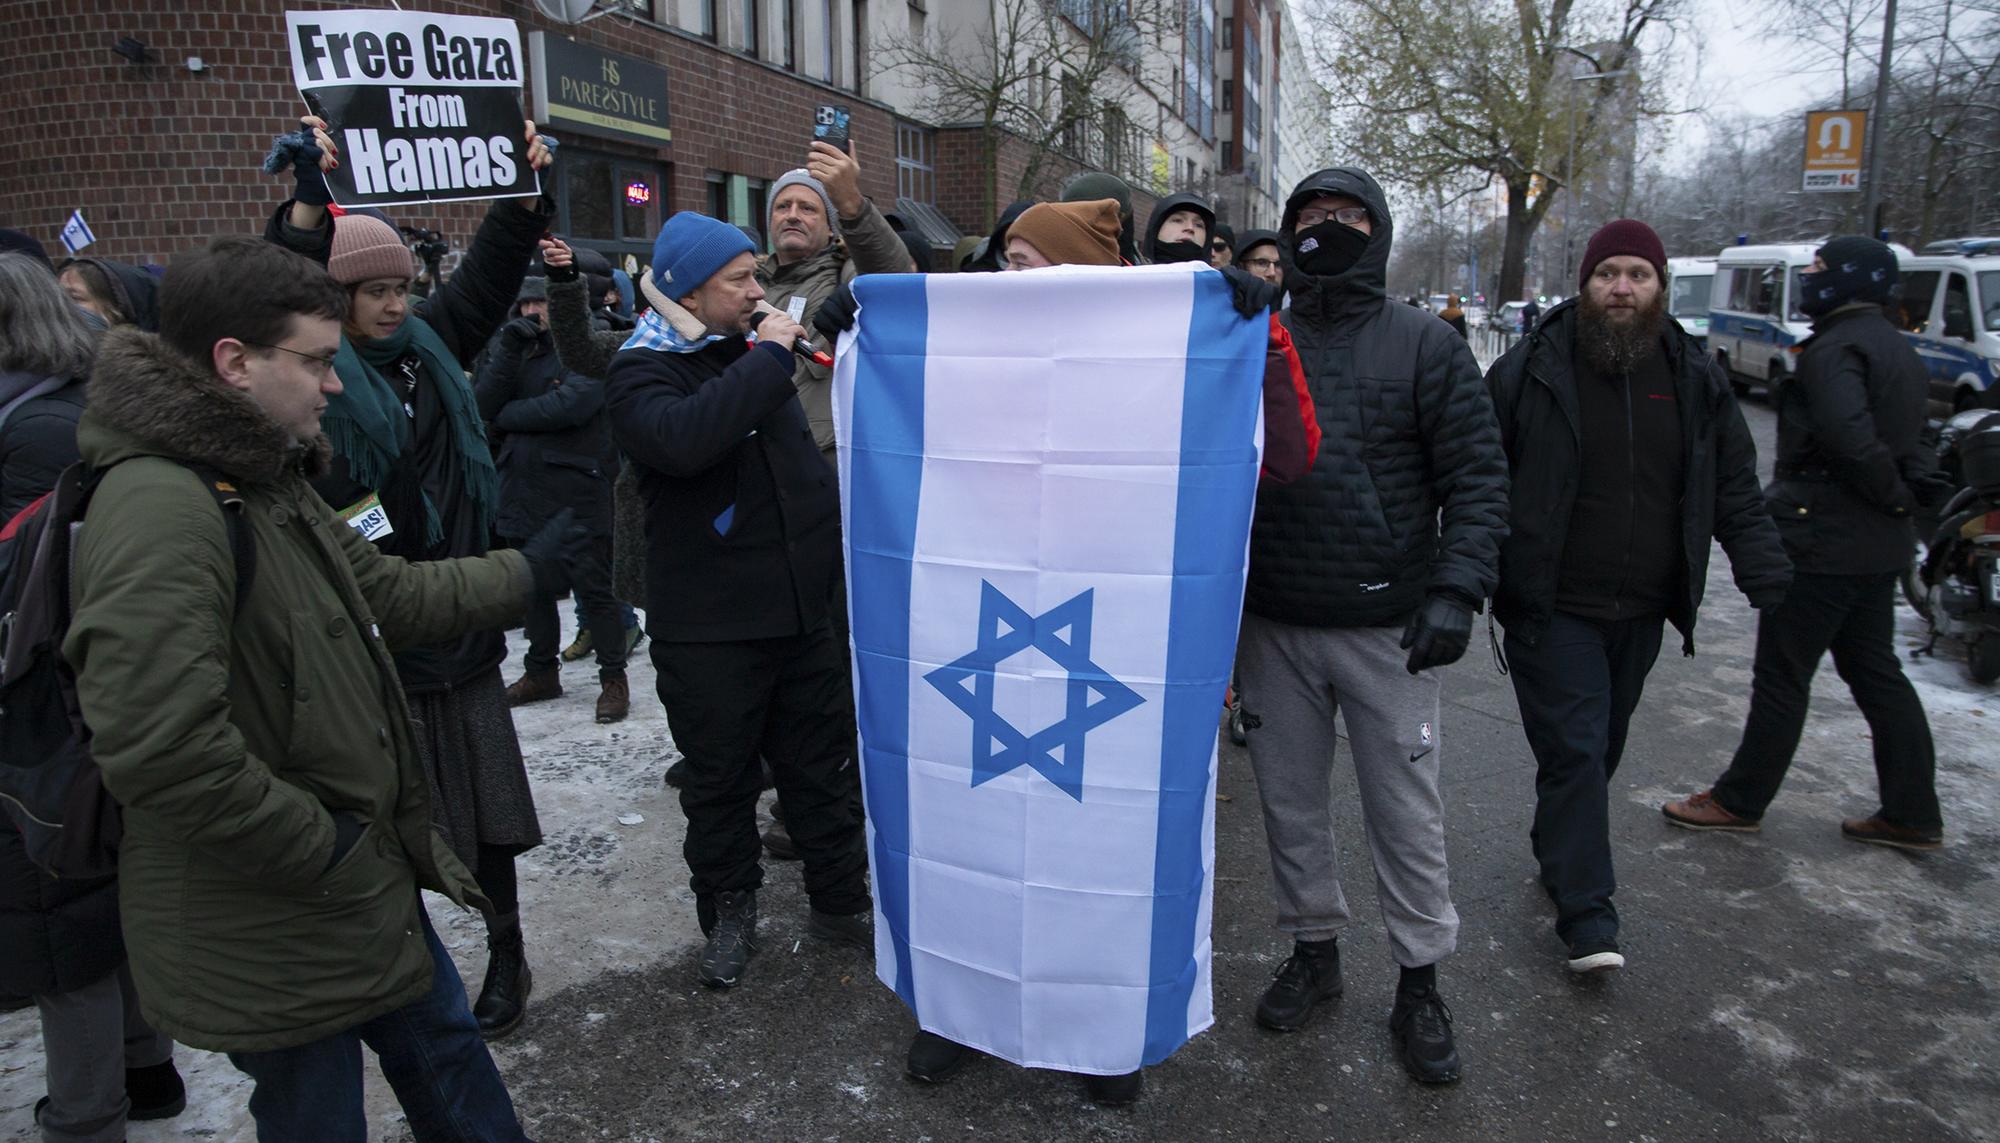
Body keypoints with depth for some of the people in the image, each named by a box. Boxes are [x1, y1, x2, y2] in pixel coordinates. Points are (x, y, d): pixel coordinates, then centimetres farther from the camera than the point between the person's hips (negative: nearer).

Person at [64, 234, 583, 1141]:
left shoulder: (268, 482, 8)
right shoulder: (158, 508, -27)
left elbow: (391, 594, 17)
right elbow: (157, 751, -33)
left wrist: (524, 570, 22)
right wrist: (323, 845, -22)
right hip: (269, 937, -9)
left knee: (447, 1059, 24)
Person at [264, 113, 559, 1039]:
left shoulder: (428, 349, 10)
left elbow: (486, 279, 12)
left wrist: (524, 193, 1)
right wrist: (307, 208, -37)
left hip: (458, 622, 5)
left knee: (484, 805, 13)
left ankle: (506, 959, 29)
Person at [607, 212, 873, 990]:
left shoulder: (749, 351, 12)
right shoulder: (643, 373, -10)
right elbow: (683, 438, -34)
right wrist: (769, 357, -25)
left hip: (803, 611, 6)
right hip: (708, 632, -6)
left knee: (823, 767, 15)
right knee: (722, 781, 9)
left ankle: (840, 902, 30)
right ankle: (729, 916, 29)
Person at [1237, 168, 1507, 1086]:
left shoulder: (1426, 346, 0)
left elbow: (1477, 478, -4)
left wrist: (1456, 589, -16)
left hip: (1388, 629, -2)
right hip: (1271, 628, 3)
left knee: (1406, 813, 6)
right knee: (1290, 801, 14)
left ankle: (1420, 984, 25)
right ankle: (1313, 950, 34)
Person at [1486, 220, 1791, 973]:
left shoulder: (1694, 379, 7)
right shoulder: (1531, 371, -7)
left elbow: (1736, 493, 10)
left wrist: (1770, 583, -1)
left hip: (1640, 612, 5)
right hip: (1552, 608, -5)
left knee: (1600, 749, 16)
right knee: (1575, 751, -6)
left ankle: (1558, 854, 36)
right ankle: (1587, 913, 1)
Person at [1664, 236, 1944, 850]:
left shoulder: (1836, 348, -17)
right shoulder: (1897, 349, 15)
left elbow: (1847, 433, -31)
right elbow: (1908, 437, 19)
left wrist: (1892, 493, -17)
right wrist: (1907, 487, 7)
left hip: (1822, 540, -10)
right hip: (1880, 545, 10)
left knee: (1782, 675, 0)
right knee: (1876, 672, 16)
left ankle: (1739, 800, 12)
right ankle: (1912, 814, 22)